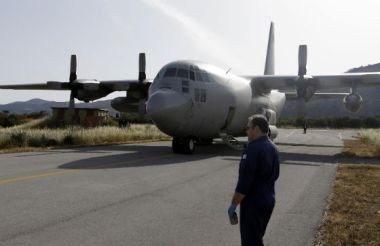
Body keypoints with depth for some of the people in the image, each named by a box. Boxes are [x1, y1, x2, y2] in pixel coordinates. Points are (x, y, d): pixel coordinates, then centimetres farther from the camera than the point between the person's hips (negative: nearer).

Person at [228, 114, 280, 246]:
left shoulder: (253, 148, -22)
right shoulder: (273, 148, 8)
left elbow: (244, 181, -24)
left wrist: (233, 205, -18)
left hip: (253, 202, -9)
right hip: (269, 200, 9)